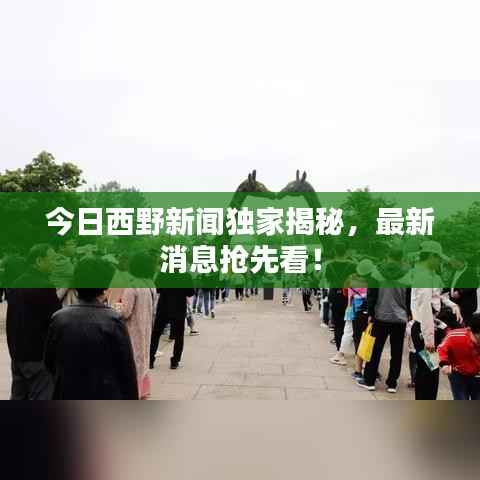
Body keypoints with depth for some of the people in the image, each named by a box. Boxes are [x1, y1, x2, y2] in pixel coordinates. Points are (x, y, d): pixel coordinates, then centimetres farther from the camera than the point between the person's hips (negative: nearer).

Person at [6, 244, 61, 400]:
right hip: (40, 354, -8)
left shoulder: (16, 284, 9)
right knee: (41, 398, 0)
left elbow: (14, 317, 17)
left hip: (17, 352, 9)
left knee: (18, 397, 17)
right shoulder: (45, 286, -19)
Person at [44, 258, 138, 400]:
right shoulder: (113, 321, -16)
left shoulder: (59, 318, -4)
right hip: (106, 398, -4)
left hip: (68, 397, 4)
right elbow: (126, 368, -11)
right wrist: (132, 400, 1)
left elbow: (49, 362, 7)